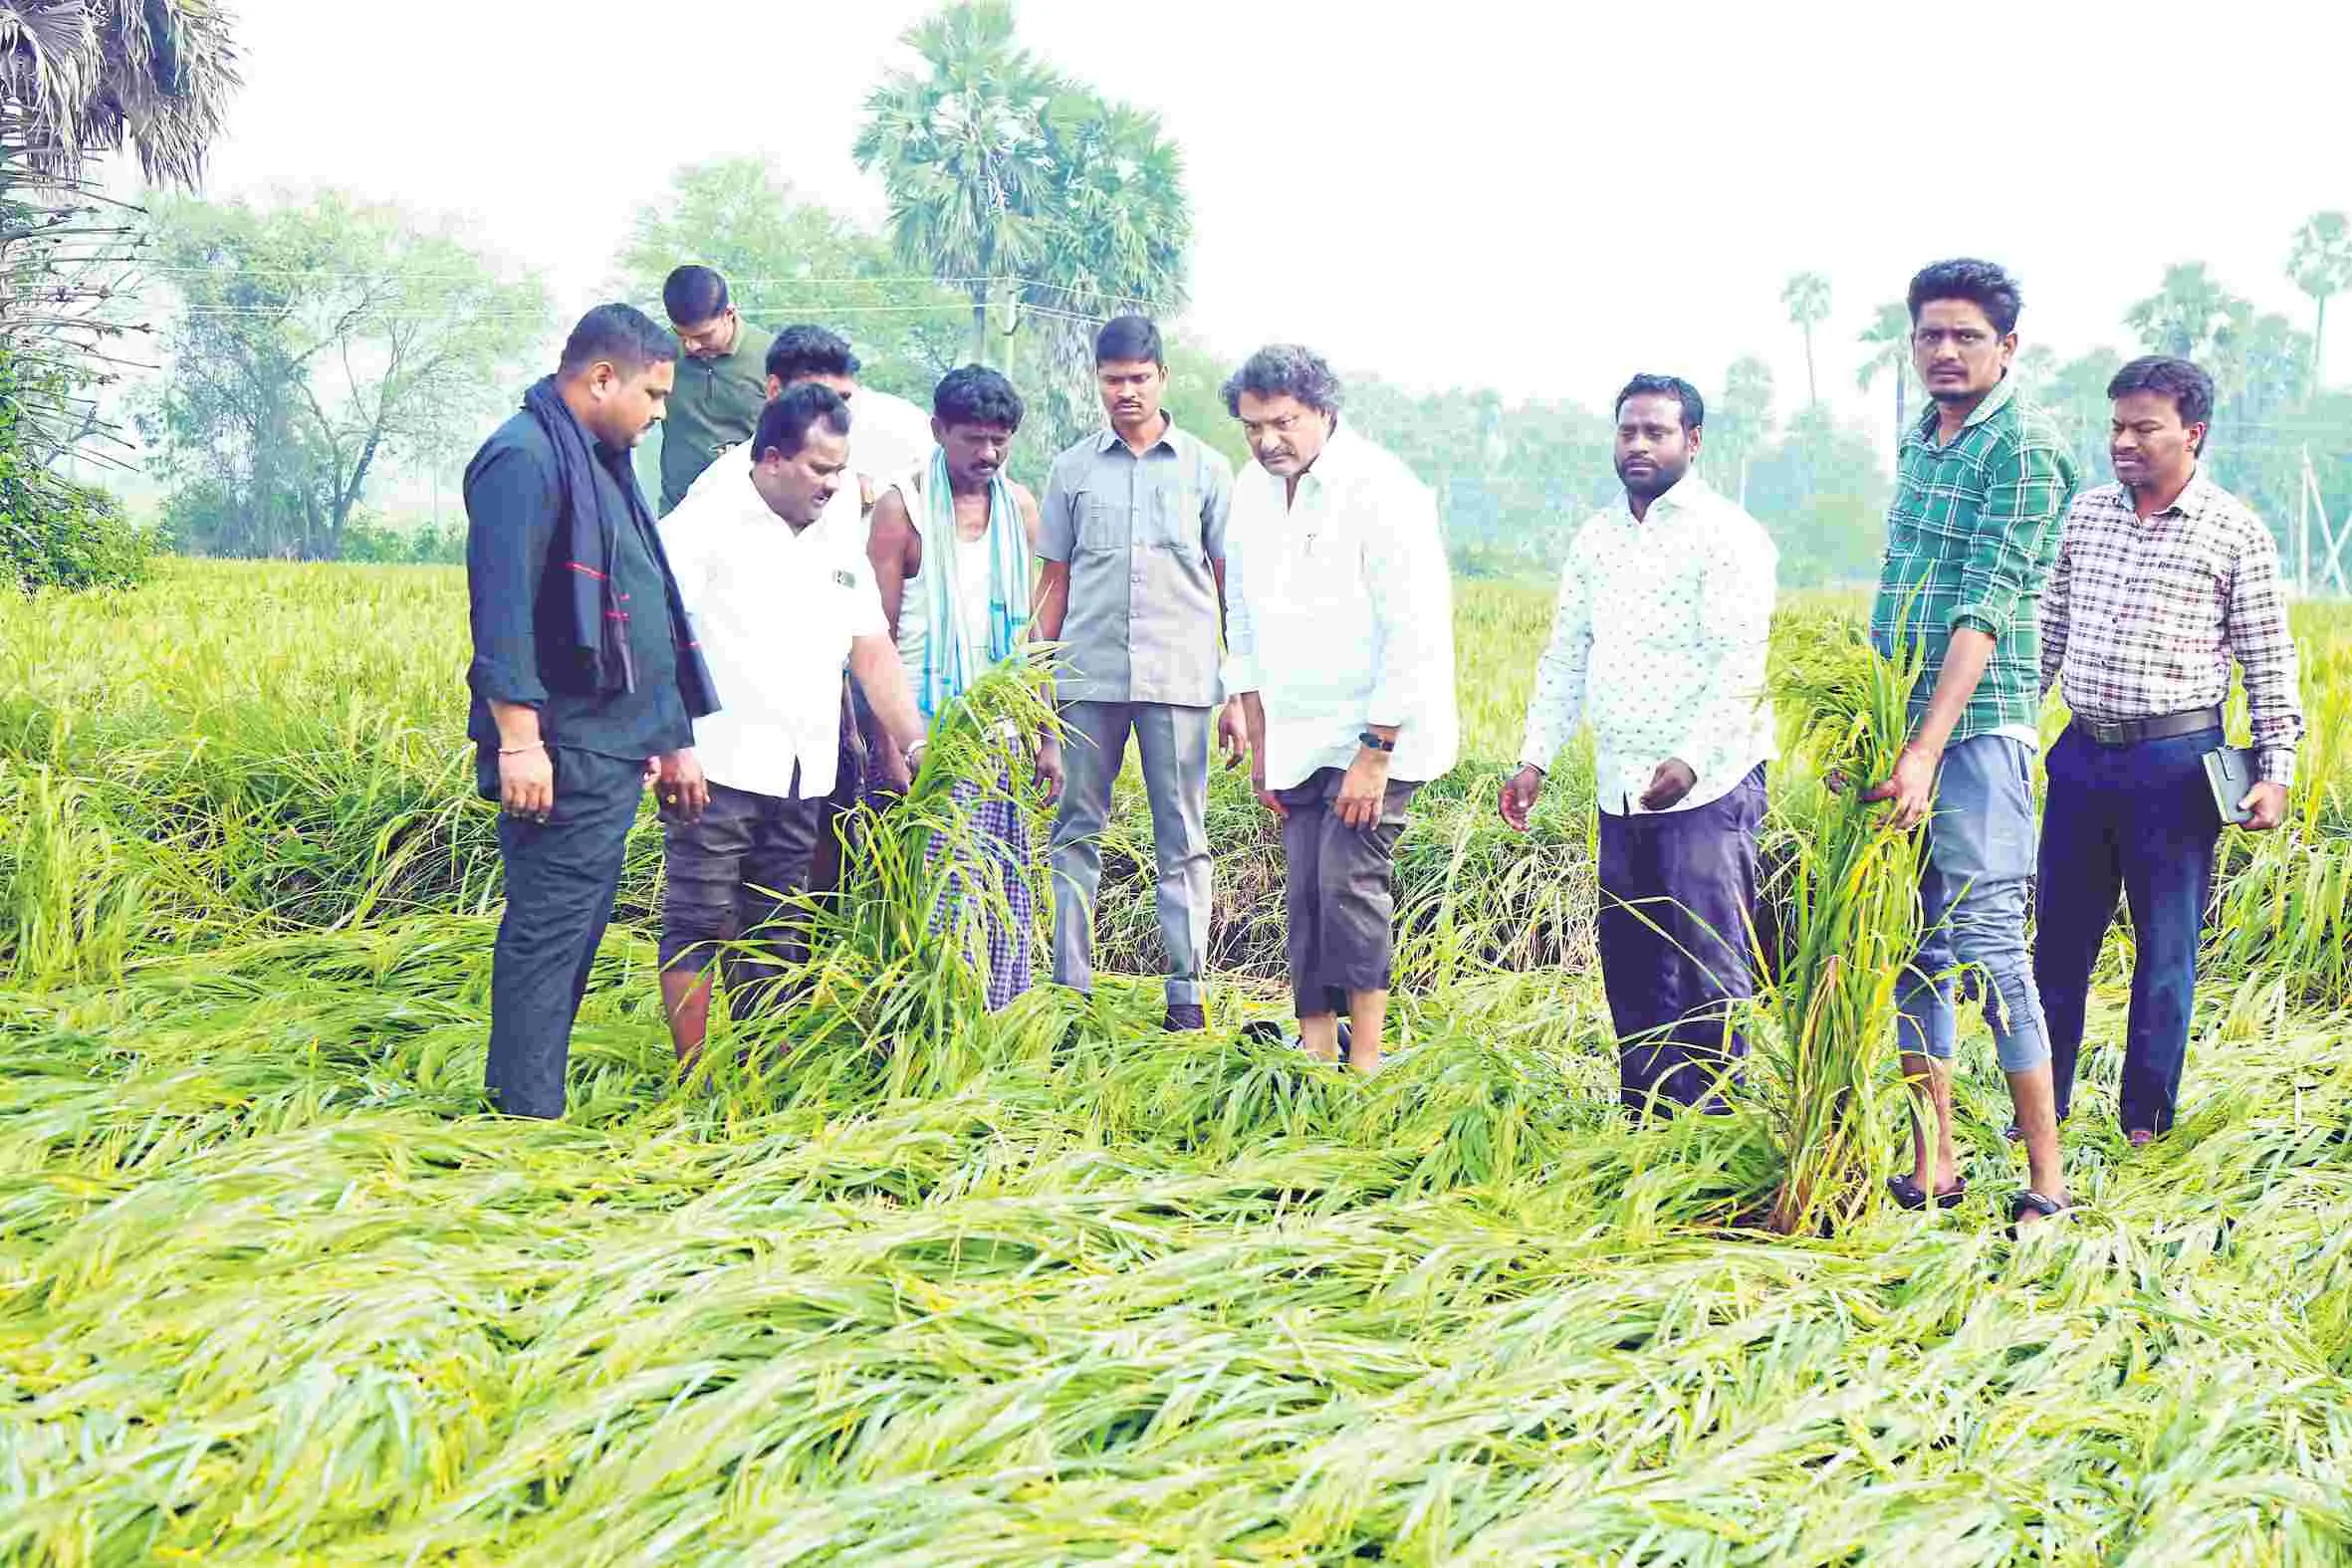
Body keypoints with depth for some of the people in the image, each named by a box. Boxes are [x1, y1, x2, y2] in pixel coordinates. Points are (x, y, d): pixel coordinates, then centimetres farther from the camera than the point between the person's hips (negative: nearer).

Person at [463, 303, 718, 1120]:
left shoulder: (601, 462, 20)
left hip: (610, 752, 10)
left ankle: (519, 1101, 21)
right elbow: (502, 608, -20)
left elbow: (644, 614, 25)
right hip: (561, 758, -10)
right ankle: (529, 1118, -3)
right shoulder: (525, 460, -12)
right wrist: (518, 738, -24)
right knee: (548, 933, -7)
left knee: (571, 934, 13)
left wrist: (674, 737, 24)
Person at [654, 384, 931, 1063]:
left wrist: (916, 744, 6)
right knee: (698, 924, -4)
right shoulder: (705, 524, -5)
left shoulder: (839, 547, 17)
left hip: (801, 777, 7)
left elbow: (873, 651, 16)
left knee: (774, 938, 10)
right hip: (717, 770, -7)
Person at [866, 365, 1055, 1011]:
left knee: (1006, 900, 4)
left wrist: (1047, 735, 12)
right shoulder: (904, 508, -6)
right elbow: (877, 637, -7)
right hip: (929, 733, -5)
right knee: (943, 895, -9)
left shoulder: (1018, 506, 11)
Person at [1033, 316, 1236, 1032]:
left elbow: (1230, 582, 8)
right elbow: (1055, 582, 12)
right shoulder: (1073, 469, 10)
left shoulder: (1205, 468, 8)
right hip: (1087, 677, 1)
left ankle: (1188, 987, 5)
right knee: (1077, 831, 3)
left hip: (1179, 676, -1)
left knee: (1183, 838, 1)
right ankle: (1070, 985, 8)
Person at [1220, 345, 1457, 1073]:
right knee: (1305, 890, 5)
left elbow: (1414, 634, -18)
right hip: (1299, 735, 7)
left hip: (1380, 732, -7)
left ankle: (1367, 1061, -7)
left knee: (1350, 878, -15)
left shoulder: (1382, 491, -16)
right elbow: (1243, 617, 17)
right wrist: (1259, 738, 13)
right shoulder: (1252, 491, 6)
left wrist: (1374, 753, -19)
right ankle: (1314, 1053, 11)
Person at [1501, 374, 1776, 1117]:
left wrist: (1690, 760, -26)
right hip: (1621, 791, 7)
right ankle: (1642, 1118, 19)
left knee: (1709, 967, -6)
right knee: (1629, 963, 10)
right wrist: (1535, 758, 7)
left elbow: (1740, 663, -15)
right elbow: (1565, 656, 17)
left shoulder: (1727, 535, -6)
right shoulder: (1595, 539, 15)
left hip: (1708, 786, -7)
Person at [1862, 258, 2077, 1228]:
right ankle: (1932, 1168, 17)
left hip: (1978, 727, -8)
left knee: (1988, 940, -8)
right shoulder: (1917, 441, 16)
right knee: (1914, 945, 10)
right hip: (1901, 722, 8)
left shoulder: (2026, 448, -10)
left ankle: (2046, 1182, 0)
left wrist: (1926, 749, -26)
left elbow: (1987, 607, -19)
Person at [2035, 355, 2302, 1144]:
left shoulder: (2235, 533, -5)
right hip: (2082, 754, 4)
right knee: (2058, 935, 10)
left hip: (2175, 763, -4)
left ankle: (2145, 1123, 16)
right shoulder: (2086, 513, 8)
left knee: (2166, 949, 5)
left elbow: (2269, 663, -3)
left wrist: (2275, 772, -8)